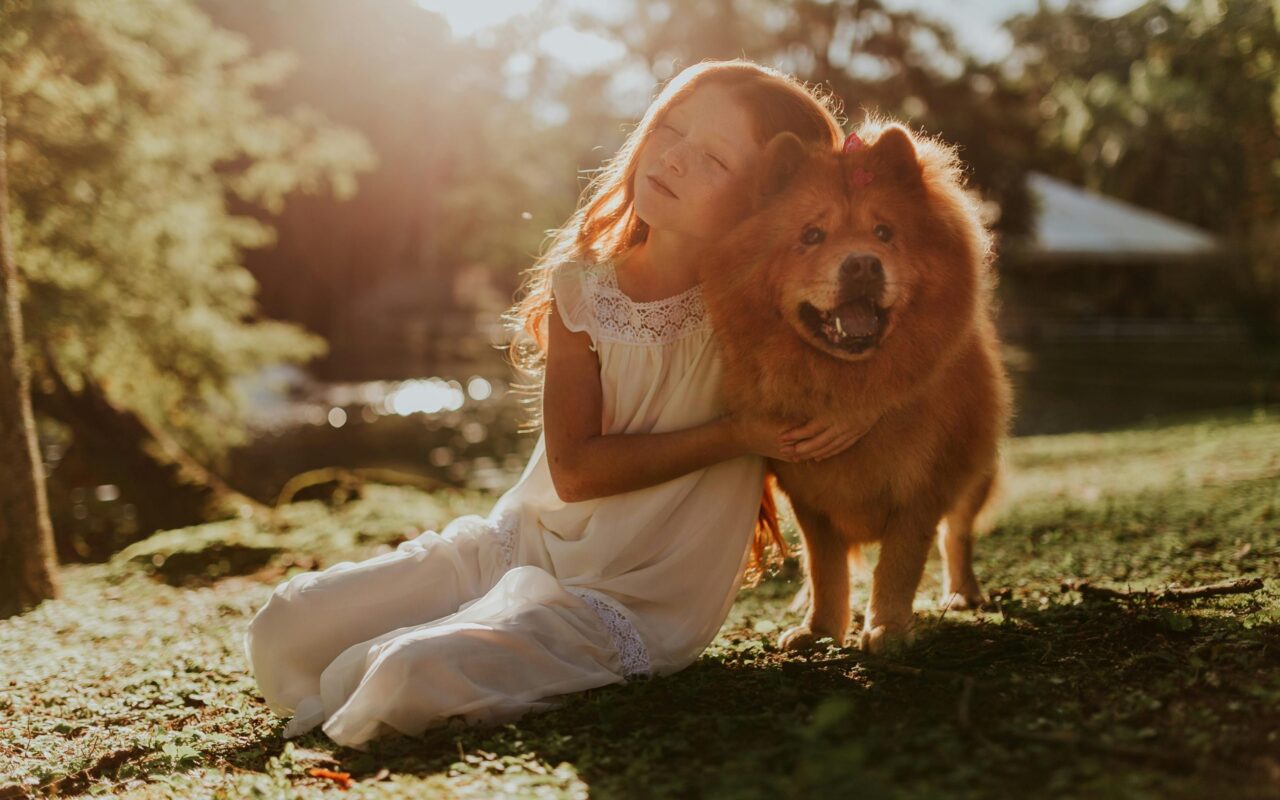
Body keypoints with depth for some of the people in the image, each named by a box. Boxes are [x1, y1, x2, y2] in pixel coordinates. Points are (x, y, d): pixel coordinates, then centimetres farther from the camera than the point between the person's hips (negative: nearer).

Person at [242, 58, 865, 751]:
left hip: (630, 603, -4)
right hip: (518, 545, 5)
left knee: (411, 674, -27)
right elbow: (574, 469, -11)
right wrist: (731, 436, -19)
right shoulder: (582, 286, -4)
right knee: (285, 626, -4)